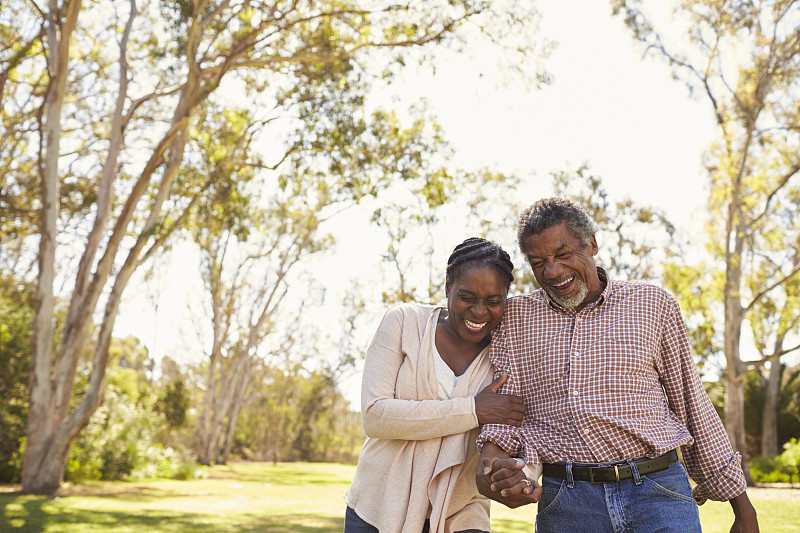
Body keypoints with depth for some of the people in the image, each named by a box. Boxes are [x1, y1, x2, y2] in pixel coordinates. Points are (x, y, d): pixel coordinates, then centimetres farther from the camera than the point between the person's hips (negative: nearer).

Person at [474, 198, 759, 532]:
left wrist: (741, 505, 12)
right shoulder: (513, 317, 8)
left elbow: (694, 408, 11)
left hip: (658, 495, -1)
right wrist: (490, 467, -21)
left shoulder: (653, 304, 7)